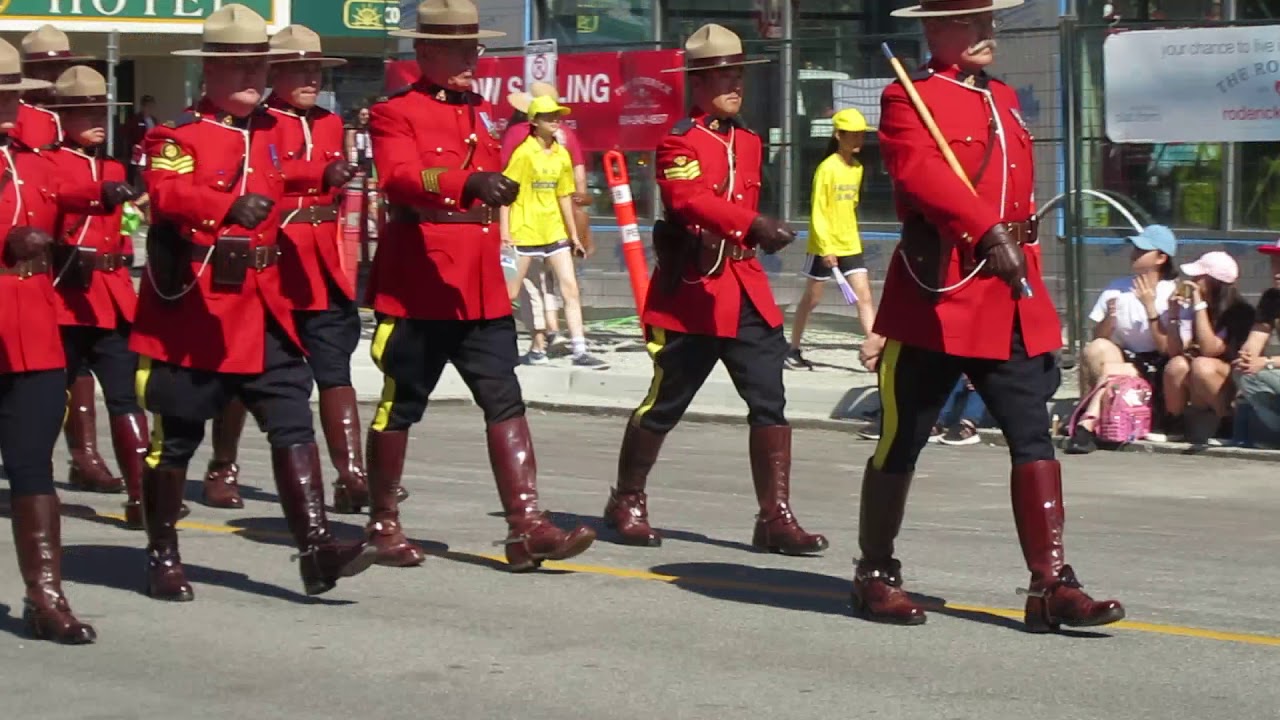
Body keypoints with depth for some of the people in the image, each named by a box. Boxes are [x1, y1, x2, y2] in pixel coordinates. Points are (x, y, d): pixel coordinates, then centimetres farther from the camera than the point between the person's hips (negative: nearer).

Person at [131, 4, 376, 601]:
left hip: (261, 306, 6)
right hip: (193, 308, -6)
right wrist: (229, 206, -43)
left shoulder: (271, 130, 12)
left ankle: (315, 547, -9)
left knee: (293, 422, -5)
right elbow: (166, 193, -29)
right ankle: (162, 558, 18)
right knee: (176, 436, 5)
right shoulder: (177, 136, -10)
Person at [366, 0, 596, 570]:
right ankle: (383, 524, 18)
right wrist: (468, 183, -41)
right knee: (399, 407, 4)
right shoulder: (395, 114, -6)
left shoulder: (484, 115, 16)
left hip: (482, 291, 6)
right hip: (415, 289, -6)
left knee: (505, 402, -4)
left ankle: (526, 524, -8)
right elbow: (400, 179, -26)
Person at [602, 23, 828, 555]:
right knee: (664, 405, 4)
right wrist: (755, 226, -38)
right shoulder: (679, 142, -10)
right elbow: (692, 201, -27)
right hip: (691, 291, -6)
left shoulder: (748, 142, 13)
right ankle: (627, 502, 23)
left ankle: (776, 517, -2)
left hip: (747, 290, 6)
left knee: (770, 402, -4)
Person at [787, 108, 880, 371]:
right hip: (824, 246, -6)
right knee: (811, 298, 6)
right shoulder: (827, 168, -14)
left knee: (865, 296, -4)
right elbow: (817, 212, -16)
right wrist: (826, 247, -21)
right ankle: (793, 350, 19)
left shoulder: (858, 168, 6)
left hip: (850, 245, 6)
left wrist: (851, 235, 17)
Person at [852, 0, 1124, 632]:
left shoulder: (1005, 100, 18)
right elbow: (920, 171, -24)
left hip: (1012, 302, 6)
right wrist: (989, 231, -35)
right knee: (902, 440, 4)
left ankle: (1051, 585, -5)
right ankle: (875, 575, 18)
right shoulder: (909, 99, -5)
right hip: (936, 297, -6)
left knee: (1033, 437, -3)